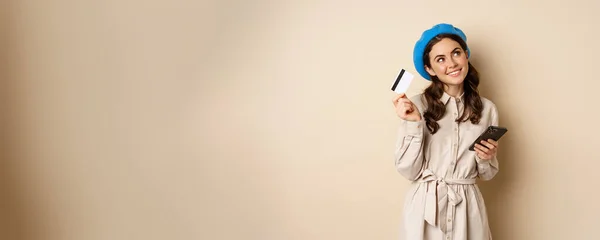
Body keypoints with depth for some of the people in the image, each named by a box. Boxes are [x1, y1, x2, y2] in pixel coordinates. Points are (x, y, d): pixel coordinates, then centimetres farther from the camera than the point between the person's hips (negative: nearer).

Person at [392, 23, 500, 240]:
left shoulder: (487, 109, 0)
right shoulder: (417, 105, -9)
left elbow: (486, 174, 9)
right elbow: (409, 171, -11)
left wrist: (486, 158, -11)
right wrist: (413, 123, -20)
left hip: (468, 208, 2)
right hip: (425, 208, -2)